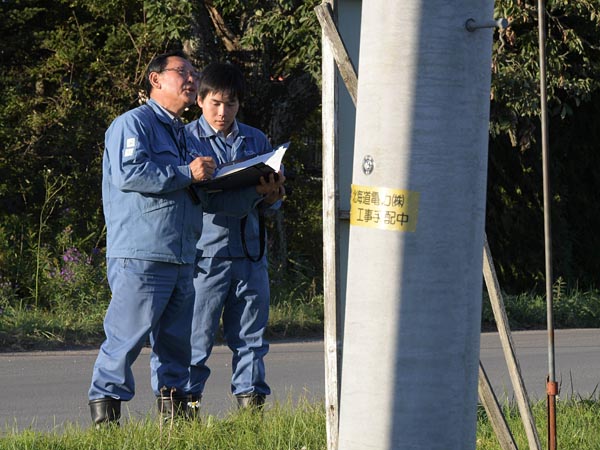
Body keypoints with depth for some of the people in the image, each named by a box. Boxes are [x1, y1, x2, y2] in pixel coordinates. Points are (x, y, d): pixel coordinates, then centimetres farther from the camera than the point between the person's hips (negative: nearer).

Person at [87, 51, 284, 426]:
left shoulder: (183, 135, 26)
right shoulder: (133, 124, -2)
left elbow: (209, 198, 27)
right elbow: (128, 173, -19)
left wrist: (257, 194, 14)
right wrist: (186, 173, -15)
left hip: (181, 260, 9)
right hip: (139, 256, -9)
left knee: (176, 339, 10)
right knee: (127, 337, -10)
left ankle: (174, 407, 17)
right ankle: (105, 406, -5)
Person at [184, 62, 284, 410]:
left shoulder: (257, 141, 15)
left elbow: (272, 202, 18)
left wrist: (271, 197, -6)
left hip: (250, 253, 4)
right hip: (206, 251, -4)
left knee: (251, 337, 7)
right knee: (196, 338, -3)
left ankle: (252, 403, 12)